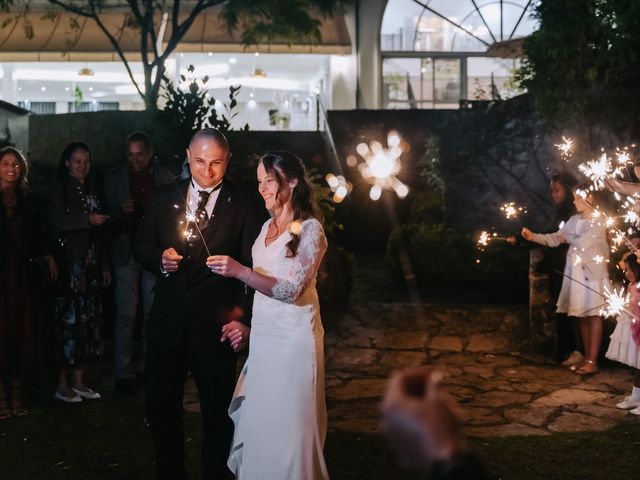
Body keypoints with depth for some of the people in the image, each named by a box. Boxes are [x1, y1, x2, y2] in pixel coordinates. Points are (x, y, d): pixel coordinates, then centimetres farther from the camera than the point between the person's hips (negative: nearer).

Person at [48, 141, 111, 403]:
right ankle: (62, 384, 2)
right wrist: (88, 219, -18)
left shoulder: (93, 188, 16)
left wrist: (104, 265, 17)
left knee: (88, 318, 4)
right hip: (68, 261, -5)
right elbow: (56, 221, -13)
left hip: (91, 262, 5)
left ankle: (78, 380, 14)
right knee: (69, 319, -8)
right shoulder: (59, 188, 1)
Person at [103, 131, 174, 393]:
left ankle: (145, 368, 21)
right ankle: (122, 373, 7)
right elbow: (107, 216, 5)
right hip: (127, 253, -1)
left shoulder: (165, 177, 4)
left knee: (153, 315, 8)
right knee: (126, 316, -1)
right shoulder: (113, 177, 4)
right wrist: (121, 211, -17)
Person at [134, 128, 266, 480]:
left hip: (215, 327, -3)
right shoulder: (164, 197, 6)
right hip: (166, 321, 4)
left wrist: (244, 319, -15)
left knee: (217, 412, 10)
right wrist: (160, 259, -10)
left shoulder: (245, 206, -5)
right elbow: (141, 245, 12)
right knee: (160, 406, 15)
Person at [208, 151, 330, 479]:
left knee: (287, 421, 3)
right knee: (257, 419, 12)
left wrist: (240, 271, -28)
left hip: (292, 335, -7)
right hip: (262, 332, 7)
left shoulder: (310, 229, -12)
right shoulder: (267, 227, 11)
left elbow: (291, 290, -20)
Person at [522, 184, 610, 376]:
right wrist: (533, 236, -1)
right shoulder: (574, 220, 15)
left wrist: (568, 238, 1)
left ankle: (593, 362, -7)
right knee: (581, 315, 6)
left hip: (593, 272, -6)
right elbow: (554, 238, 11)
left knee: (593, 314, -6)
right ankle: (587, 358, 11)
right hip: (576, 272, 6)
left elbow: (584, 242, -14)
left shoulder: (599, 219, -4)